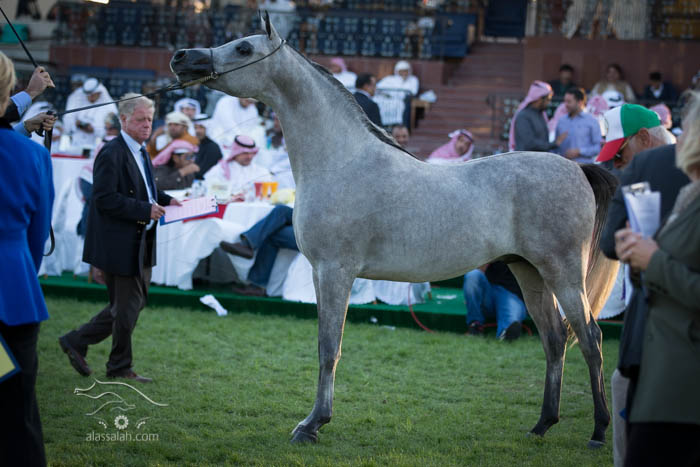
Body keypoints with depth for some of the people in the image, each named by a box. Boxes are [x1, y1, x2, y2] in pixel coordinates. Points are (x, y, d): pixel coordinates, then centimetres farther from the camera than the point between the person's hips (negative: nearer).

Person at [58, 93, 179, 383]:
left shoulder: (140, 151, 12)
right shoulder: (112, 153, -18)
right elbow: (105, 199, -24)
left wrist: (165, 200, 9)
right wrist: (146, 210, -24)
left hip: (140, 244, 10)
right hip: (120, 245, -10)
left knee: (135, 302, 15)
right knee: (126, 307, 1)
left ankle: (76, 341, 24)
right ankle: (120, 368, 18)